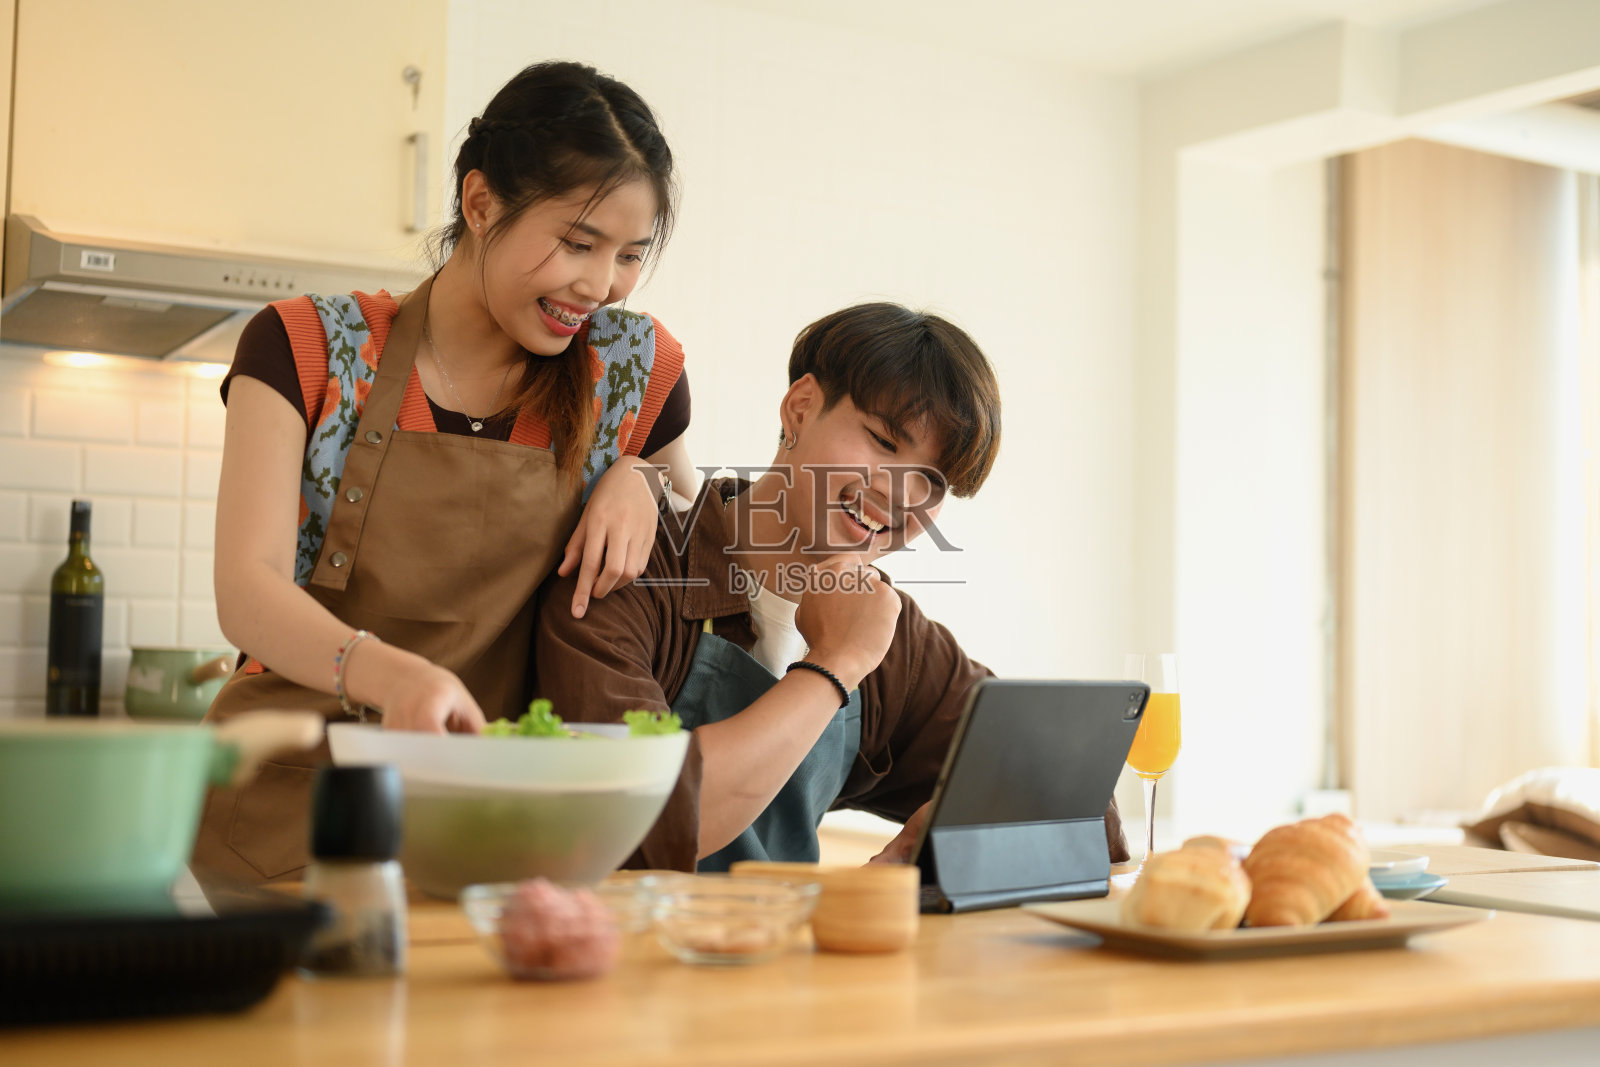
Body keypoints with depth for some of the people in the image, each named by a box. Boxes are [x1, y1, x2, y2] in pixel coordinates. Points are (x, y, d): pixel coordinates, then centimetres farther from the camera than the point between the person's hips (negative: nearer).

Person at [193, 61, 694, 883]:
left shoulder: (632, 370, 5)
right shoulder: (310, 351, -1)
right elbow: (247, 591, -10)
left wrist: (640, 477, -2)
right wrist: (392, 675, -31)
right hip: (293, 797, -2)